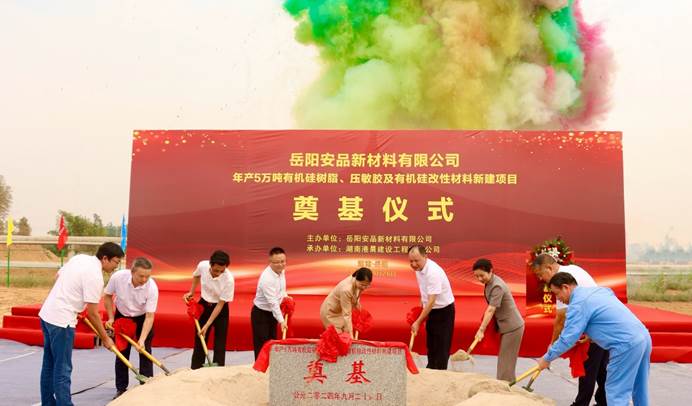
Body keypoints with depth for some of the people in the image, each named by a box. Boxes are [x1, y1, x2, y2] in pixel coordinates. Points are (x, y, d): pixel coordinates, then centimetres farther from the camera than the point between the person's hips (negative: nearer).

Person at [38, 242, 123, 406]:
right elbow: (92, 313, -15)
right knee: (62, 369, -5)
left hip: (47, 314, 10)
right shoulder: (95, 276, -19)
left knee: (49, 364, 17)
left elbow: (58, 277, 19)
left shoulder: (79, 257, 6)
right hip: (61, 321, -10)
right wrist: (105, 338, -4)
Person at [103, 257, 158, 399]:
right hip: (122, 316, 2)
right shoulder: (118, 277, -30)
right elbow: (107, 296, -8)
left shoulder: (152, 287, -33)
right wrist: (111, 318, -10)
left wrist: (142, 340, -36)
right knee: (122, 352, 3)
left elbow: (149, 317, -28)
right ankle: (121, 388, 15)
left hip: (143, 317, -1)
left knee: (145, 352, -5)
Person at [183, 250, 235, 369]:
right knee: (199, 340, 10)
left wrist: (207, 326, -22)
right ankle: (194, 370, 22)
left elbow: (220, 304, -23)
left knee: (220, 343, -1)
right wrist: (191, 292, -1)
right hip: (203, 304, 3)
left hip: (220, 309, -3)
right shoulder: (202, 265, -22)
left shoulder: (229, 279, -31)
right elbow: (196, 276, 7)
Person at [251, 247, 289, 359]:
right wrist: (281, 321, -32)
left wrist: (285, 297, 1)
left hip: (272, 313, 8)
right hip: (261, 314, -8)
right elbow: (272, 302, -31)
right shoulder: (267, 278, -30)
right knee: (262, 345, -5)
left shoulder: (282, 270, -4)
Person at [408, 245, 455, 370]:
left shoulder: (433, 272, -29)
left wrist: (418, 322, -29)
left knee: (441, 348, -3)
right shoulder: (419, 268, -3)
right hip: (431, 310, 8)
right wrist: (421, 307, 10)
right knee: (431, 346, 16)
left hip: (444, 311, -8)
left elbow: (431, 301, -30)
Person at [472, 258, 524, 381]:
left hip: (512, 327, -9)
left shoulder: (497, 286, -23)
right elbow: (491, 308, 12)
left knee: (506, 362, -5)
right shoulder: (489, 283, 5)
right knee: (505, 361, 15)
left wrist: (481, 330, -34)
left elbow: (491, 310, -29)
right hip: (506, 326, 9)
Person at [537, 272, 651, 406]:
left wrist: (547, 358, 0)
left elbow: (567, 339, -12)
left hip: (627, 345, -9)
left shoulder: (578, 304, -10)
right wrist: (594, 335, 27)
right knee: (639, 389, 18)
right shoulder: (598, 289, 17)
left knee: (616, 392, -2)